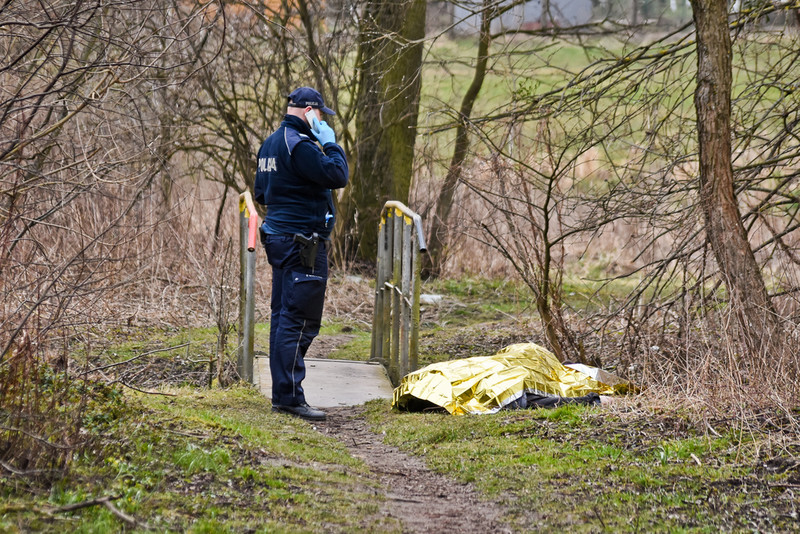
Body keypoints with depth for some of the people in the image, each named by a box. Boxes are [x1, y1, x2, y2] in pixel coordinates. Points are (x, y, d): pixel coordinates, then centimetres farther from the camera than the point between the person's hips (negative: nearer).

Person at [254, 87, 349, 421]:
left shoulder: (270, 144, 16)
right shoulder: (299, 145, -16)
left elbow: (260, 193, 24)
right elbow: (337, 176, -20)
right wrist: (330, 144, -7)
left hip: (278, 238, 10)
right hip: (302, 242, -10)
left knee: (283, 316, 13)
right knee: (299, 321, -9)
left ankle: (281, 394, 17)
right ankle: (290, 397, -11)